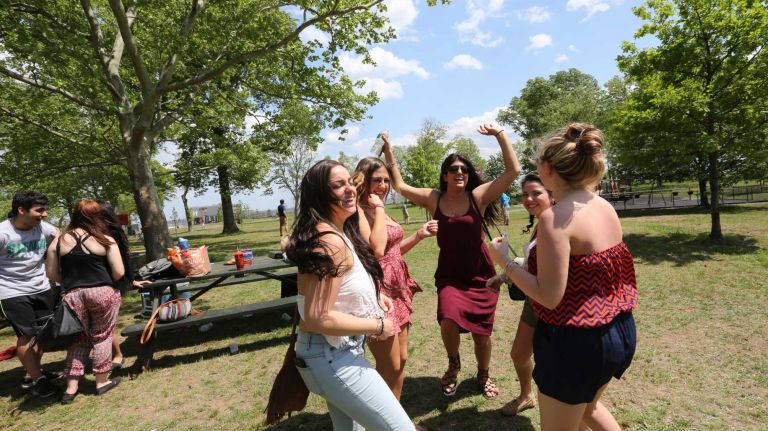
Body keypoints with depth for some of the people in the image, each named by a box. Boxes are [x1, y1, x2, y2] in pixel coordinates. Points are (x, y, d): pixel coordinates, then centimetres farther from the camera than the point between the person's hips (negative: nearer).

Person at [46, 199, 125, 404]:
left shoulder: (59, 240, 4)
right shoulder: (106, 240, -5)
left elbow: (52, 273, 7)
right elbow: (119, 272, -9)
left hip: (72, 296, 3)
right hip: (102, 293, -3)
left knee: (78, 339, 17)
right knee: (101, 336, 11)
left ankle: (71, 388, 21)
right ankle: (102, 382, 23)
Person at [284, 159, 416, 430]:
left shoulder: (338, 232, 8)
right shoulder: (330, 241, -25)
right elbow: (318, 319, -28)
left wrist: (372, 298, 7)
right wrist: (377, 326, -17)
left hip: (334, 351, 10)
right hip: (332, 356, -10)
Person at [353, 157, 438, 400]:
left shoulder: (379, 211, 11)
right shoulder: (359, 213, -17)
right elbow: (377, 249, -31)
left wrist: (420, 234, 7)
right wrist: (378, 209, -22)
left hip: (397, 290, 9)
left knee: (401, 359, 19)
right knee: (390, 366, 4)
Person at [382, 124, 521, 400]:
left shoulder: (478, 196, -7)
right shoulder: (434, 199, 0)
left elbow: (513, 170, -11)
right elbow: (399, 186, 7)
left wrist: (500, 134, -14)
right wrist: (389, 152, 4)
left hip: (481, 276, 0)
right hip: (449, 276, 1)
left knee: (482, 332, 10)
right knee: (448, 319, -24)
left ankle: (483, 376, 42)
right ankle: (453, 363, 11)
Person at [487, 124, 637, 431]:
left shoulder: (555, 217, -24)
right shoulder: (605, 207, 1)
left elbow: (550, 297, -23)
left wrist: (504, 260, -13)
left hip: (576, 341, -8)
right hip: (619, 331, 8)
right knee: (586, 405, 34)